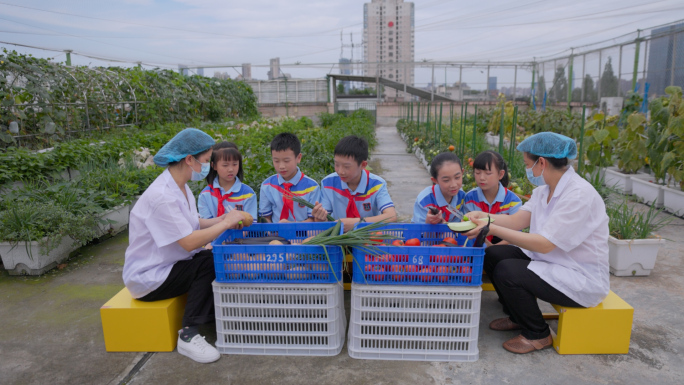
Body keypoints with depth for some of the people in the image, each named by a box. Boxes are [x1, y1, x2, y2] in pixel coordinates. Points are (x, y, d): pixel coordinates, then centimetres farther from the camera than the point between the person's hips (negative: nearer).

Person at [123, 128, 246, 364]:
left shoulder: (179, 186, 3)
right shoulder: (161, 196, -28)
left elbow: (192, 224, 8)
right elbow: (189, 242, -31)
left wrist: (222, 219, -7)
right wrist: (225, 223, -21)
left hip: (167, 265, 9)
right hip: (147, 279, -8)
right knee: (209, 264, -24)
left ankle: (210, 314, 6)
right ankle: (189, 335, -16)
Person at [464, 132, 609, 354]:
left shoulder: (579, 195, -26)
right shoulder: (545, 190, 4)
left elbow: (545, 244, -29)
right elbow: (517, 220, -2)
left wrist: (493, 229, -29)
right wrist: (483, 216, -15)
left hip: (582, 280, -9)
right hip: (550, 260, 9)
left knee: (506, 271, -24)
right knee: (492, 255, -2)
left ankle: (537, 335, 0)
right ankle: (517, 317, 18)